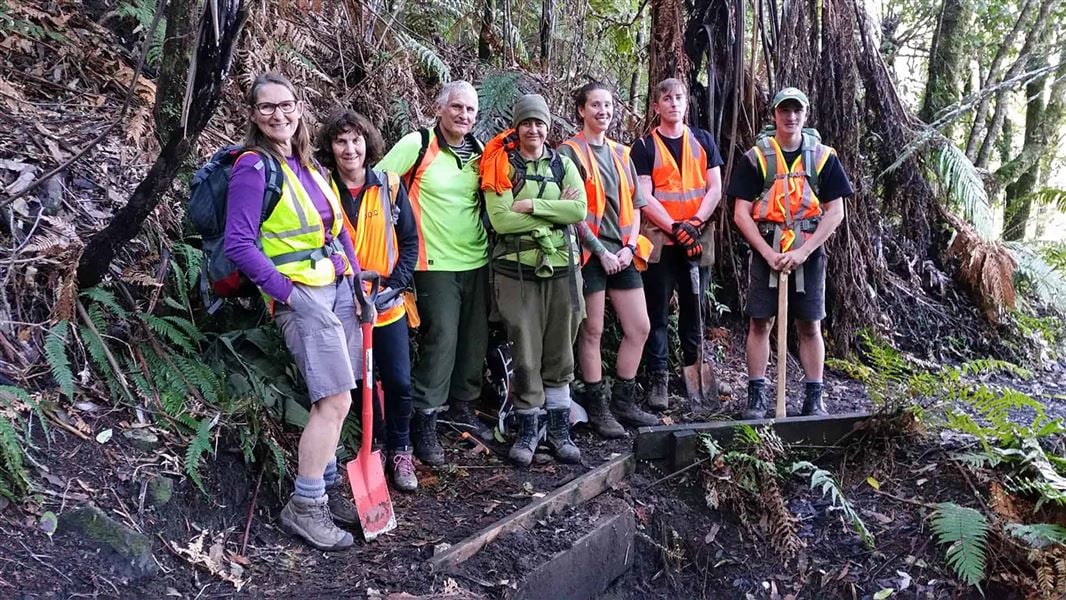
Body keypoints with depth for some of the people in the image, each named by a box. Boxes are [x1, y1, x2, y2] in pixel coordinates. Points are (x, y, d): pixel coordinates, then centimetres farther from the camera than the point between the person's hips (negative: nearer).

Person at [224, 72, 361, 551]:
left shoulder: (307, 163, 15)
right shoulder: (254, 167, -8)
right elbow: (238, 245, -14)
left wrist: (358, 279, 11)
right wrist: (285, 292, -15)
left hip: (339, 288, 8)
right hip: (300, 295, -8)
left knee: (334, 399, 12)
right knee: (334, 401, -10)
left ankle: (326, 488, 26)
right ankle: (304, 508, 3)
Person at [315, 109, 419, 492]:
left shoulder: (389, 186, -1)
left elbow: (409, 240, 3)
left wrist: (396, 284, -9)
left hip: (388, 305, 1)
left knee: (398, 382, 4)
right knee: (359, 384, 10)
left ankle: (399, 451, 24)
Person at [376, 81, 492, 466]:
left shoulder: (478, 151, 10)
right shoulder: (417, 144, -8)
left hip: (477, 260, 6)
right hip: (435, 263, -6)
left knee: (475, 337, 11)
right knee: (441, 338, -9)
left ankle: (462, 405, 29)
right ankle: (424, 417, 4)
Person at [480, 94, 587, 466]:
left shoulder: (563, 165, 9)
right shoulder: (501, 166, 0)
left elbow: (580, 210, -7)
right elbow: (500, 220, -14)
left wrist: (532, 205, -15)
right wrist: (555, 209, -10)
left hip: (561, 268, 3)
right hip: (517, 270, -2)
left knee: (560, 353, 9)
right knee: (526, 355, 1)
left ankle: (559, 430, 21)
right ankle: (527, 430, 15)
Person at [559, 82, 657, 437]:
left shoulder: (621, 154, 16)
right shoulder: (570, 152, -3)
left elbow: (634, 206, 15)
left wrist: (629, 246, 0)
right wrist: (601, 251, -13)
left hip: (621, 254, 6)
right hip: (590, 252, -6)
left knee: (639, 328, 7)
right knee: (592, 331, 0)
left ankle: (623, 401, 20)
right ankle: (597, 408, 11)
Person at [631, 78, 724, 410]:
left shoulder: (703, 140, 10)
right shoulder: (645, 146, 2)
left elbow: (715, 188, 5)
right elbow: (644, 198, -6)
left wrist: (695, 223, -10)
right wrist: (675, 228, -15)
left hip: (698, 240, 3)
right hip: (660, 240, -2)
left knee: (694, 308, 9)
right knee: (657, 312, 0)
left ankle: (694, 369, 21)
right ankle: (657, 380, 5)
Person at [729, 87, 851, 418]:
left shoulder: (824, 157, 4)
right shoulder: (755, 158, 1)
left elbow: (835, 212, 0)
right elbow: (741, 213, -2)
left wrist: (803, 251, -10)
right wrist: (767, 253, -12)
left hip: (808, 253, 1)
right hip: (766, 252, 0)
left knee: (810, 326, 5)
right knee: (760, 324, 2)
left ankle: (814, 399, 14)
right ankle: (756, 397, 10)